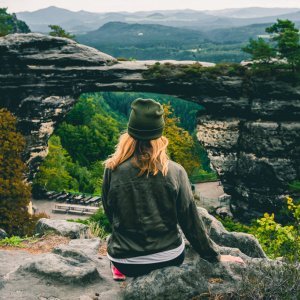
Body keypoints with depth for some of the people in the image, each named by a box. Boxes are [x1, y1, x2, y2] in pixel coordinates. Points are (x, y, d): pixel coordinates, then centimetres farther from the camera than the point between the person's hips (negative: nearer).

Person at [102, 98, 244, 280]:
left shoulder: (113, 169, -14)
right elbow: (190, 220, -8)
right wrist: (214, 257, 4)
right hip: (169, 259, 0)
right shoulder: (175, 171, -14)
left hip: (125, 262, 1)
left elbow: (109, 212, 1)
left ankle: (121, 271, 21)